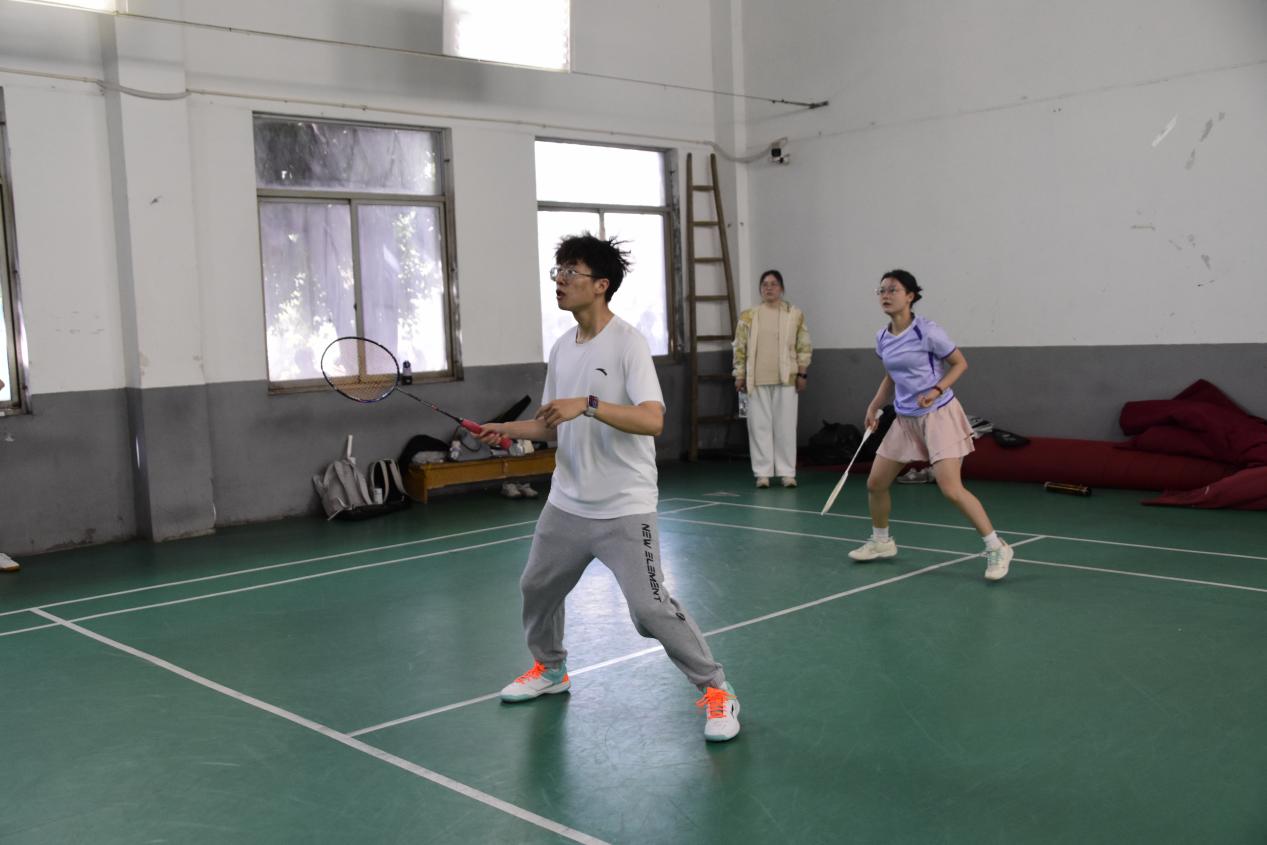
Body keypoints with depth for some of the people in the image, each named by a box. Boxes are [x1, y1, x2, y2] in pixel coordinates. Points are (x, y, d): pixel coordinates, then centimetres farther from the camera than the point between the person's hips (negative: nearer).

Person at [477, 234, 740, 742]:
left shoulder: (627, 343, -15)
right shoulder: (562, 347, 7)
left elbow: (653, 419, -27)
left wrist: (589, 404, -34)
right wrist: (510, 430, -1)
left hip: (623, 509, -7)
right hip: (567, 503, 8)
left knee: (651, 609, -12)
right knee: (537, 587, 18)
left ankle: (716, 691, 7)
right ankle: (549, 668, 44)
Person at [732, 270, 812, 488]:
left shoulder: (795, 314, 4)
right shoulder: (748, 316, 4)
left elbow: (804, 347, 5)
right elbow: (740, 349, 6)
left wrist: (802, 373, 0)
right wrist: (740, 376, 2)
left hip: (786, 379, 0)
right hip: (757, 381, 0)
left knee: (786, 426, 4)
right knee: (760, 426, 2)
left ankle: (787, 472, 11)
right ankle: (763, 473, 8)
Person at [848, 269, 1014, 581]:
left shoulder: (927, 331, -15)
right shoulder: (882, 339, 5)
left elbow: (960, 363, -6)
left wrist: (937, 391, -20)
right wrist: (875, 405, 9)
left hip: (939, 415, -7)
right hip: (905, 418, 7)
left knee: (951, 488, -17)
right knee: (875, 483, 8)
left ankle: (996, 548, -3)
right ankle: (881, 541, 32)